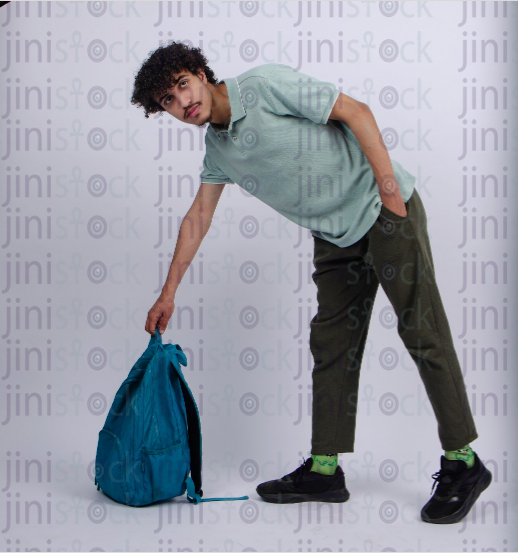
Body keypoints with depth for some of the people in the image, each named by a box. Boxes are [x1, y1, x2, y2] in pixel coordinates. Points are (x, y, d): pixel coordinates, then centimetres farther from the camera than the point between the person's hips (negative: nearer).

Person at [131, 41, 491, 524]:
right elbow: (196, 220, 17)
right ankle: (324, 470, 13)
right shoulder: (217, 148, 9)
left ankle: (462, 461, 3)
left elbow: (355, 112, -14)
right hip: (335, 236, 8)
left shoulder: (263, 84, -13)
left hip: (384, 208, -7)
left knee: (422, 331, -6)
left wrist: (388, 187, -18)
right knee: (330, 343, 6)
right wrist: (168, 293, 19)